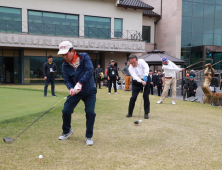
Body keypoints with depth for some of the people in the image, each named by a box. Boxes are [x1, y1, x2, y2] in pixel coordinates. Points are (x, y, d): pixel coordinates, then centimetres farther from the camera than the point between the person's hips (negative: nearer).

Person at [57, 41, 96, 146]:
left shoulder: (84, 57, -18)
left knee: (90, 112, -13)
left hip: (89, 91, -3)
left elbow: (89, 71, -31)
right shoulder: (65, 65, -8)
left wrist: (80, 83, -41)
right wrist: (71, 88, -30)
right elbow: (67, 79, -8)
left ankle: (89, 136, 7)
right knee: (66, 111, -1)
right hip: (75, 92, 3)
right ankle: (67, 131, 27)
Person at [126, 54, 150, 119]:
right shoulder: (130, 68, -14)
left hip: (145, 80, 1)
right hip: (136, 82, 0)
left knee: (146, 97, -2)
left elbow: (146, 67, -26)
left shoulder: (141, 61, -10)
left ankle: (146, 113, 8)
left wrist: (145, 76, -43)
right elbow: (135, 76, -27)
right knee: (133, 97, -6)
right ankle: (130, 113, 9)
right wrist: (141, 81, -44)